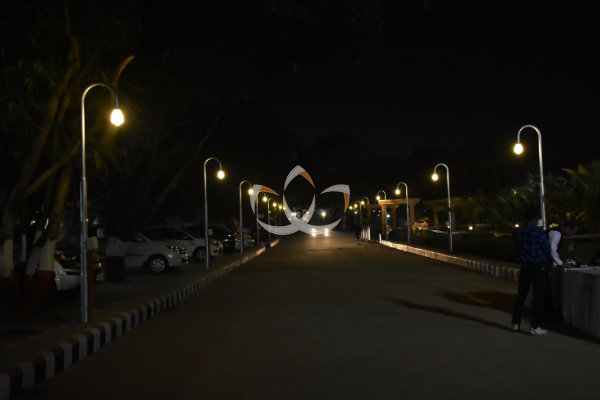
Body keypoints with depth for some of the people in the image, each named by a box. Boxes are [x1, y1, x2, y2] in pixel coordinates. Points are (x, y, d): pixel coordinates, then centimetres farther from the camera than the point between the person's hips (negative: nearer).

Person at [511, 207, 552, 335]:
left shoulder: (517, 232, -2)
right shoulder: (538, 232, -17)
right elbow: (548, 249, -5)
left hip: (525, 266, 5)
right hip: (539, 267, -5)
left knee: (521, 294, 14)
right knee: (538, 296, 2)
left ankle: (515, 323, 19)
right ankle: (534, 326, 3)